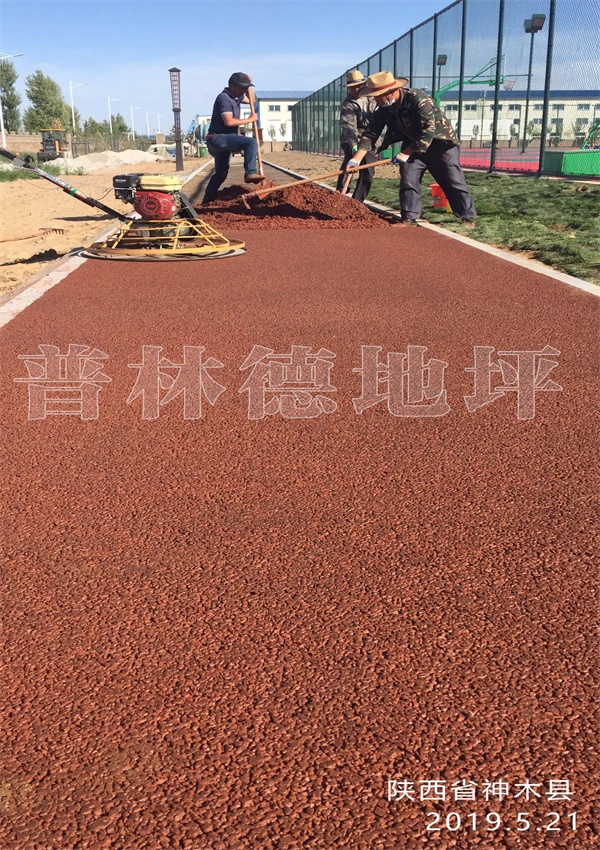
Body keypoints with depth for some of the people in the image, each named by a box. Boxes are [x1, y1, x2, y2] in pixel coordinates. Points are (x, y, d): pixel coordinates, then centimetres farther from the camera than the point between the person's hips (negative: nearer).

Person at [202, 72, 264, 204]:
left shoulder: (235, 96, 14)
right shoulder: (224, 98, -14)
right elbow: (229, 121, -27)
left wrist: (248, 84, 17)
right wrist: (249, 119, -18)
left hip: (221, 140, 11)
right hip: (217, 138, -11)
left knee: (221, 173, 17)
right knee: (251, 142, -24)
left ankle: (207, 201, 23)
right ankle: (250, 173, -30)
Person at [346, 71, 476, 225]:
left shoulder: (419, 99, -31)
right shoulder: (383, 109, -11)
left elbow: (428, 132, -32)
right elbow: (370, 134, -12)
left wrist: (404, 154, -29)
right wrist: (356, 159, -24)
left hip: (440, 142, -6)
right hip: (412, 145, 6)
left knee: (453, 182, 1)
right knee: (408, 181, -4)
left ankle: (468, 216, 13)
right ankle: (409, 218, 3)